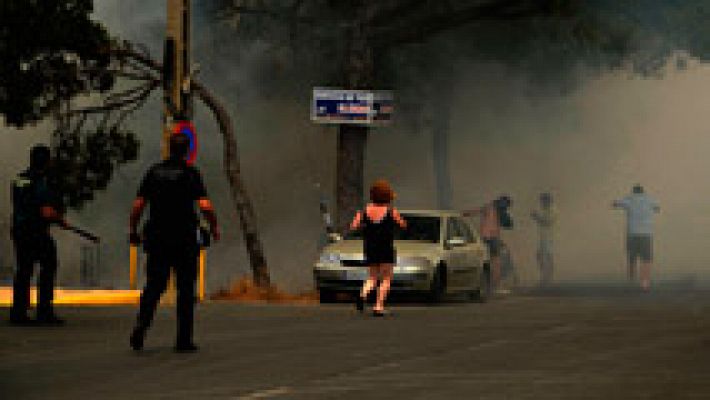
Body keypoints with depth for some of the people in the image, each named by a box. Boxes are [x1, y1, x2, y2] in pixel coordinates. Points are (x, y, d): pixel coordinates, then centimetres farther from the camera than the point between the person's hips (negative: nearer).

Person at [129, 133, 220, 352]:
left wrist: (133, 230, 16)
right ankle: (183, 340, 6)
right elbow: (204, 205, -14)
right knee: (186, 289, 6)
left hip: (157, 238, 3)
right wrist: (214, 227, 2)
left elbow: (138, 205, 4)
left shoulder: (154, 172, 6)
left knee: (153, 286, 10)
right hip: (185, 239, -3)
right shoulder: (190, 173, -6)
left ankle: (141, 327, -11)